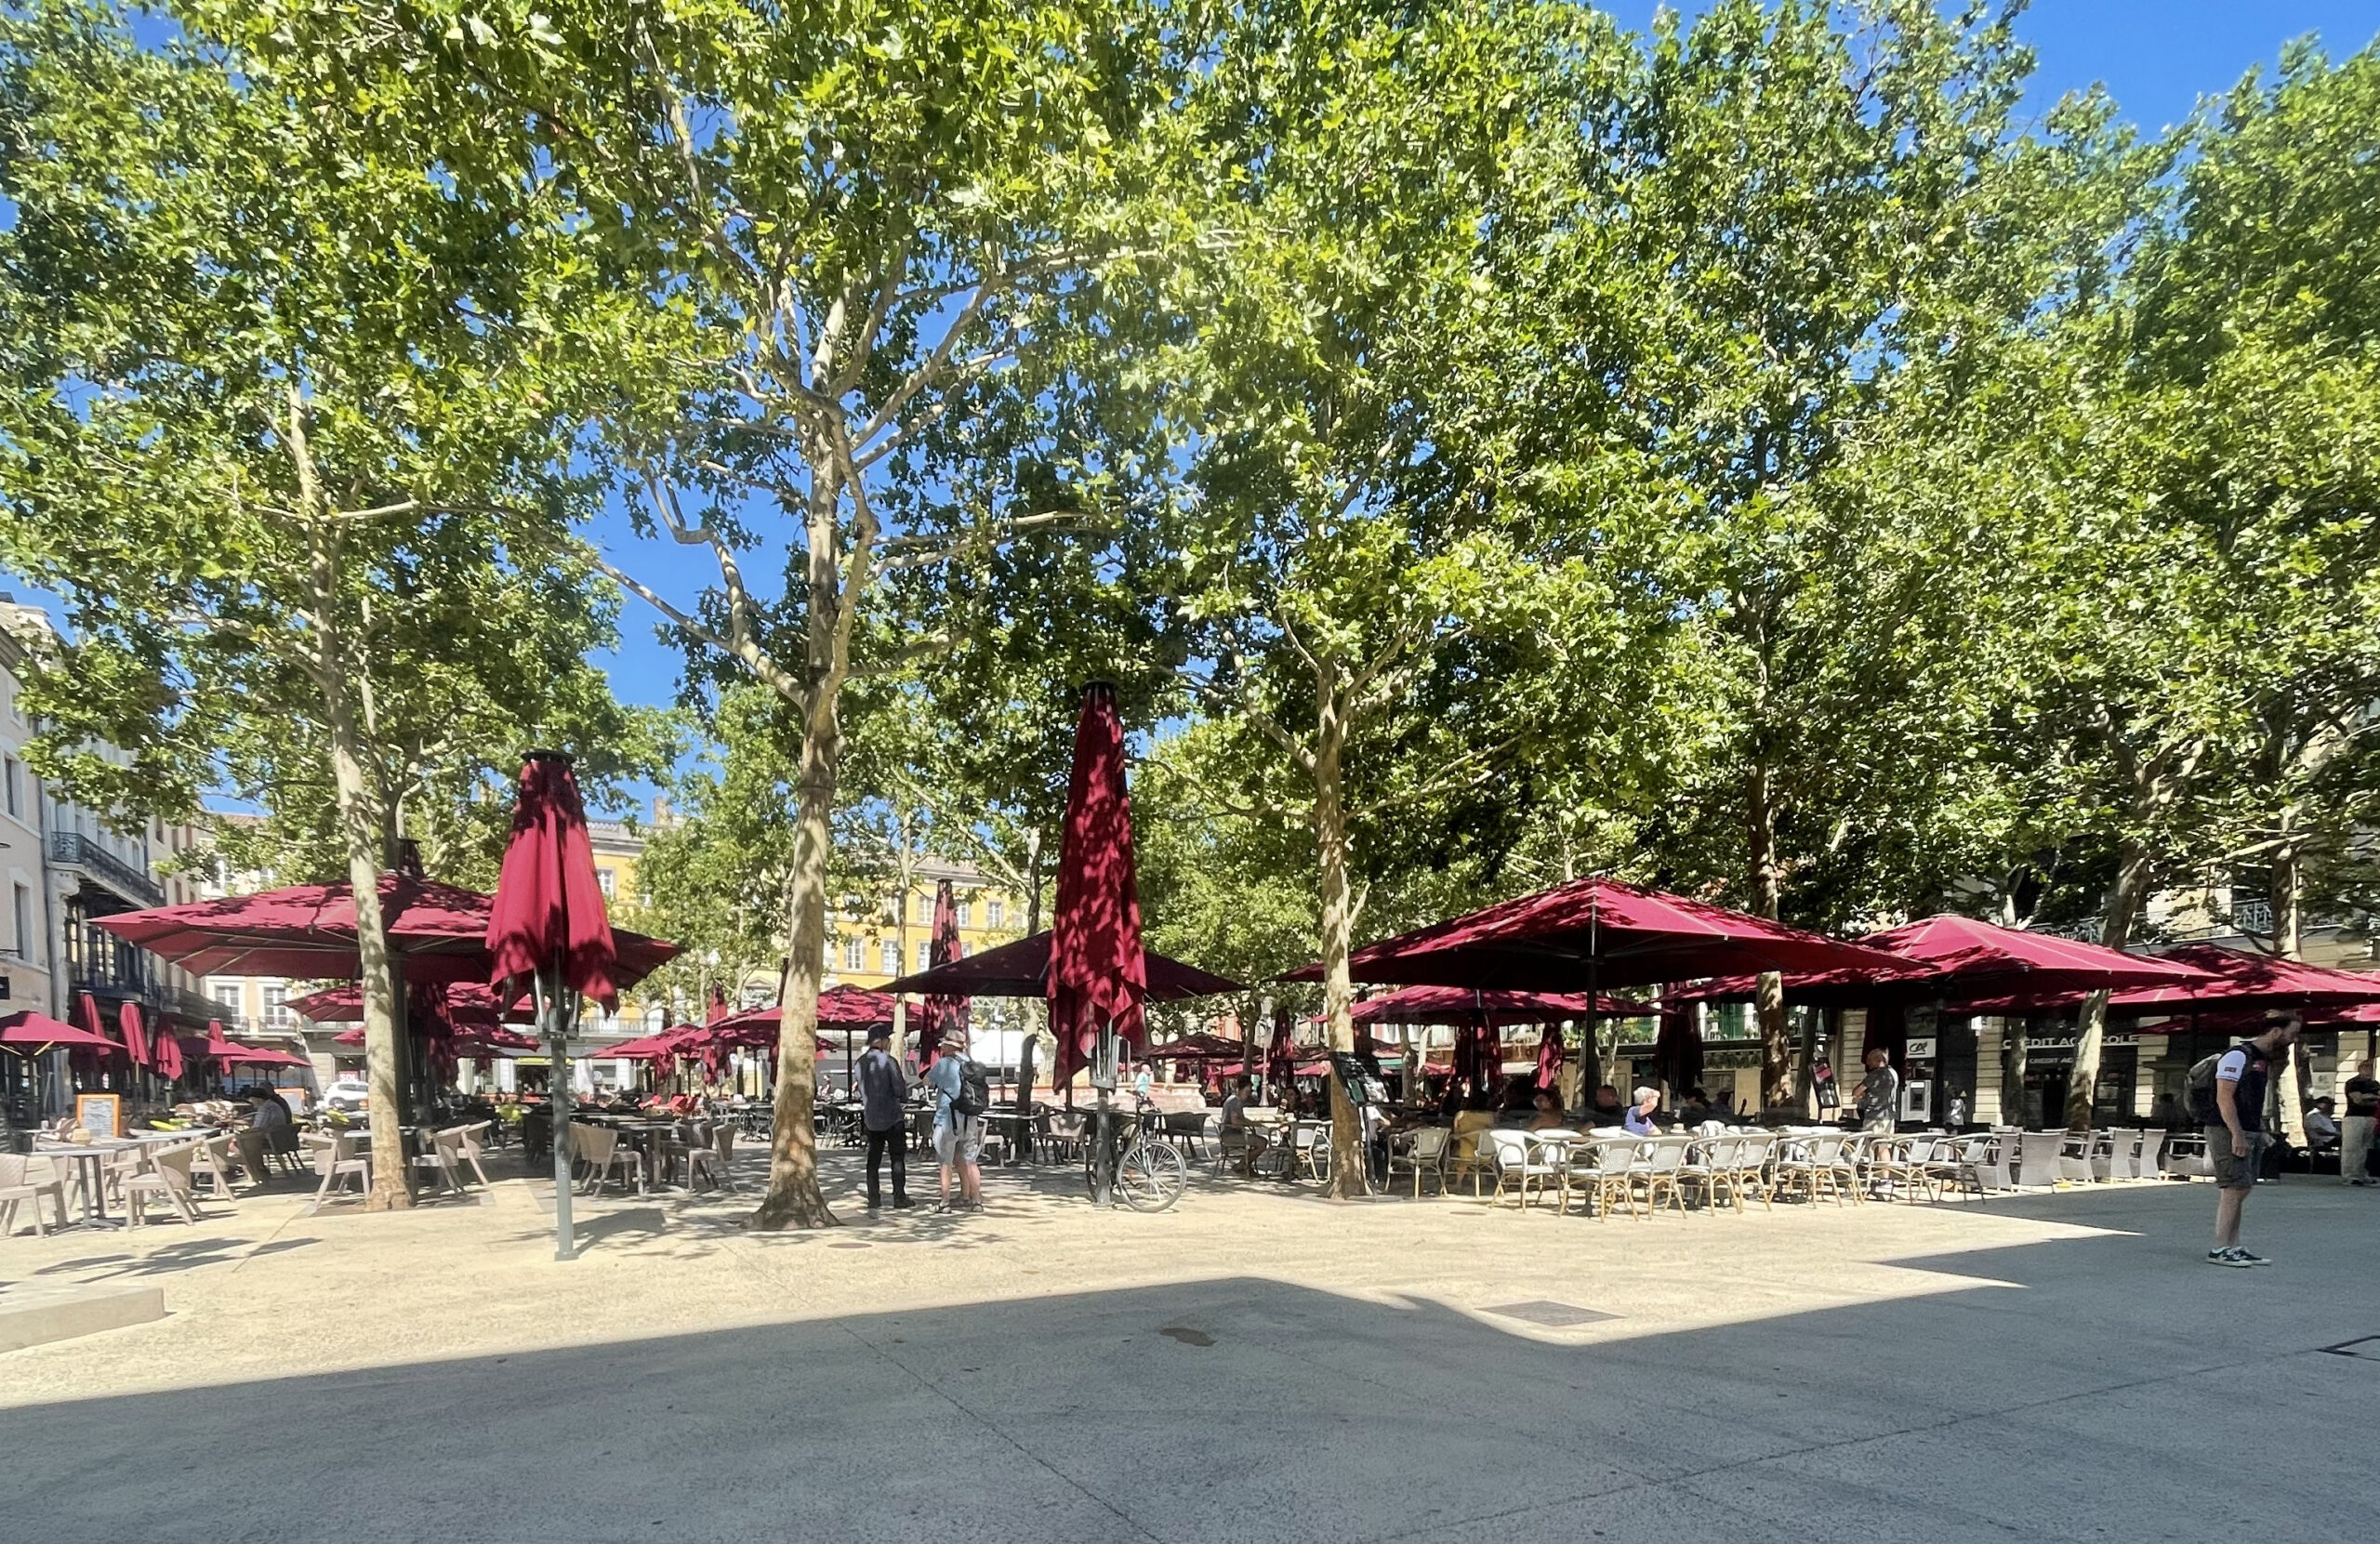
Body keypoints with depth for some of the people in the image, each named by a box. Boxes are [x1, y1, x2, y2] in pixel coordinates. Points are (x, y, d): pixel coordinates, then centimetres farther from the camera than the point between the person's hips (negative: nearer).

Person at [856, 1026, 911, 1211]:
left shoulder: (860, 1062, 4)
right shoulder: (888, 1061, -16)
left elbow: (862, 1089, 12)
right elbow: (900, 1090, -16)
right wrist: (904, 1096, 7)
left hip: (871, 1117, 6)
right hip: (892, 1116, -6)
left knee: (874, 1159, 11)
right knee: (898, 1158, 2)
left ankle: (873, 1200, 11)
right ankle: (899, 1200, 3)